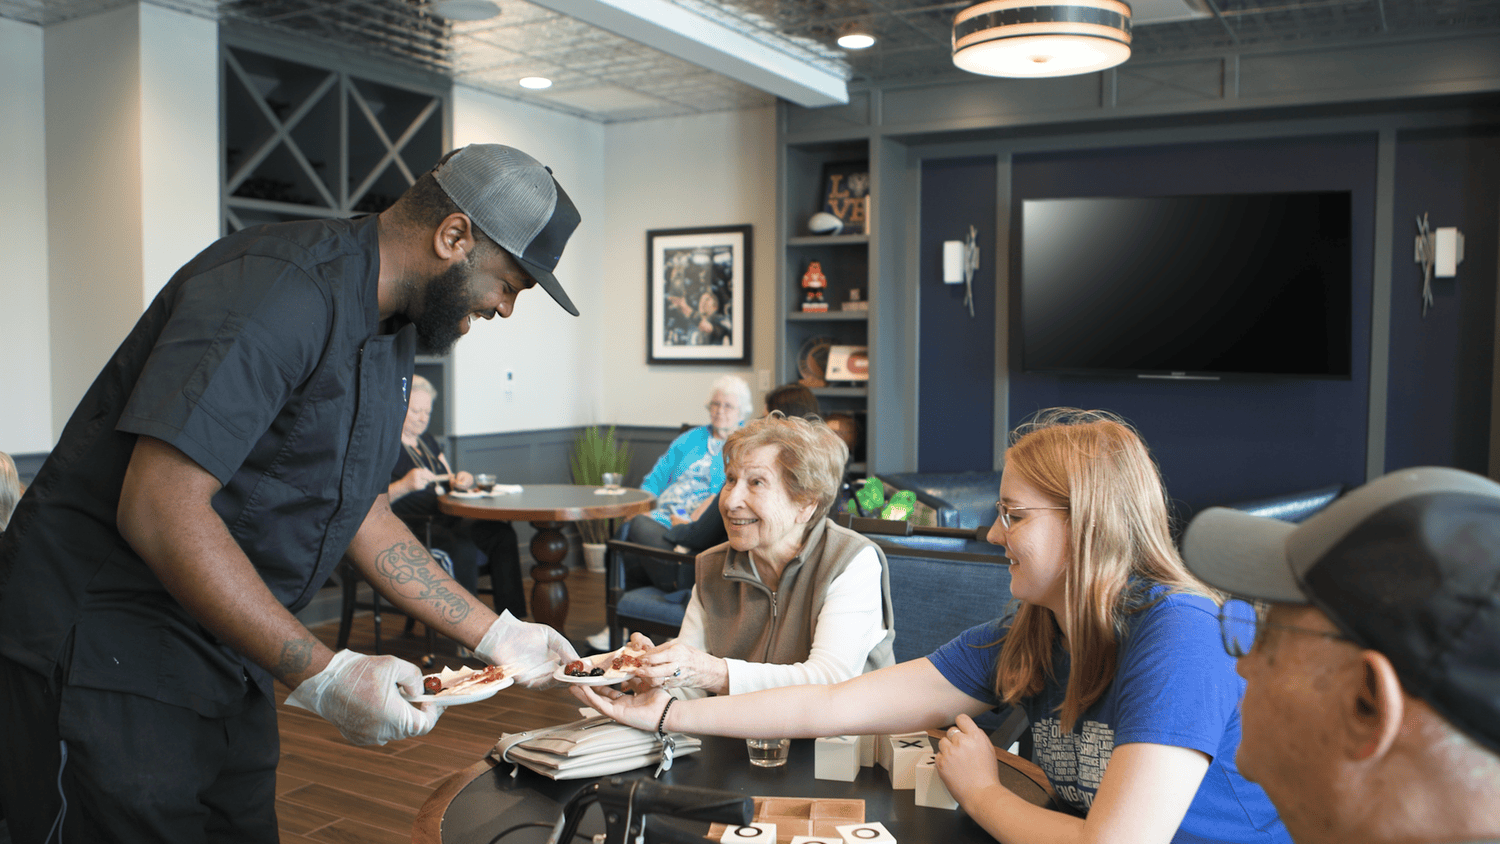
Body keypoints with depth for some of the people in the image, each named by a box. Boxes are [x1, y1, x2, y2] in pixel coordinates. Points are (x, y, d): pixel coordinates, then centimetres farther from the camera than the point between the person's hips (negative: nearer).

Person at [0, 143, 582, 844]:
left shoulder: (391, 327, 7)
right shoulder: (280, 291, -25)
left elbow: (360, 515, 12)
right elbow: (159, 512, -30)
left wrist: (496, 636, 8)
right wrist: (321, 675, -28)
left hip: (224, 652, 9)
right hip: (105, 657, -9)